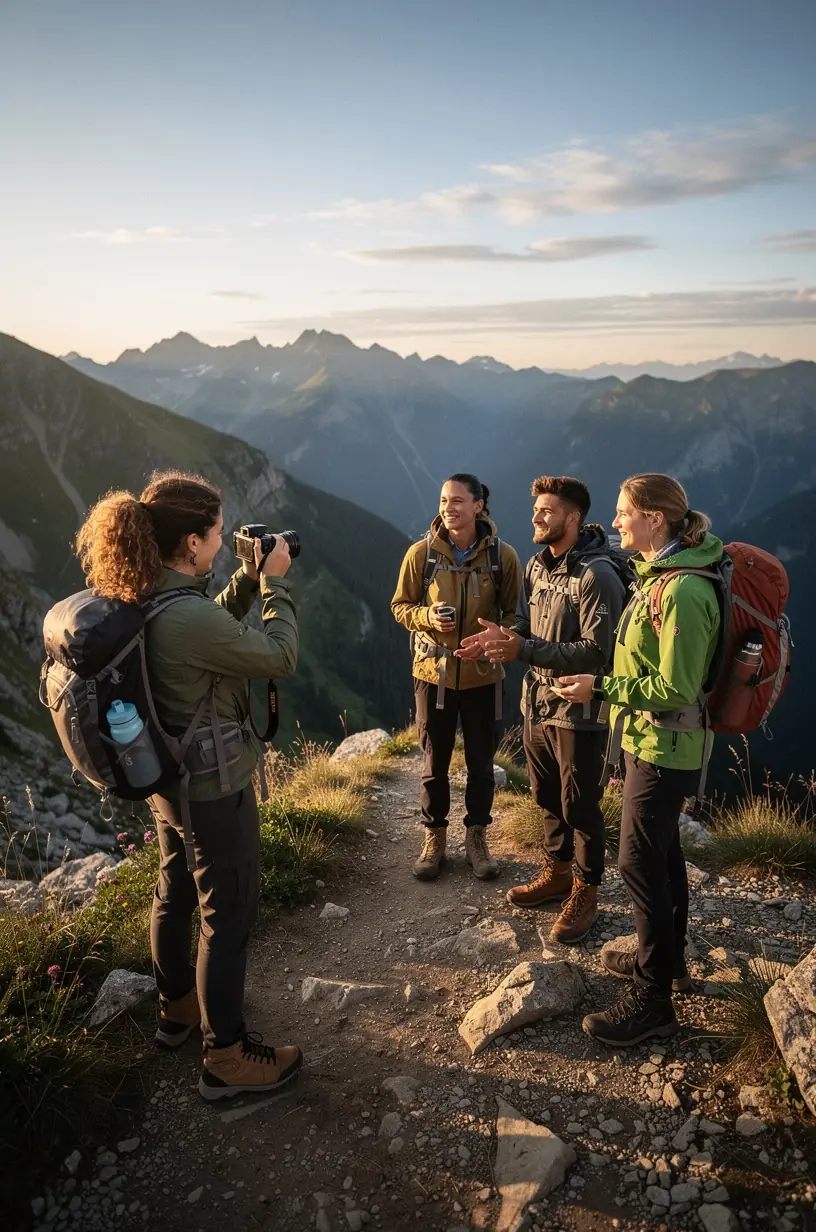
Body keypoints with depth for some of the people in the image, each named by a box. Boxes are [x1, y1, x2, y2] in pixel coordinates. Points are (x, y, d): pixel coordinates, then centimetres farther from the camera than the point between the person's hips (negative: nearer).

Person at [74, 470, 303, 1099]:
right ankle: (227, 1058, 22)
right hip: (216, 787, -9)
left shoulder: (142, 601, -4)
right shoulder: (188, 616, -32)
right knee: (228, 917, 6)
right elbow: (280, 657, -20)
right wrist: (275, 583, -9)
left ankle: (178, 1007, 46)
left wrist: (249, 580, 3)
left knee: (176, 895, 24)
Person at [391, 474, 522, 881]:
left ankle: (476, 838, 32)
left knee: (481, 762, 13)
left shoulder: (503, 555, -8)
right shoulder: (421, 552, -8)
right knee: (435, 762, 12)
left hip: (483, 675, 0)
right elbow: (400, 606, 1)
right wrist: (429, 617, -20)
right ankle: (434, 838, 30)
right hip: (434, 672, 0)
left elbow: (515, 613, 0)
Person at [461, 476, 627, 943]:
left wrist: (523, 650, -27)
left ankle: (585, 893, 25)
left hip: (579, 712, -8)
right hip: (538, 705, 8)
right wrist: (505, 639, -11)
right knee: (548, 798, 21)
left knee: (581, 808, 7)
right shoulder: (537, 566, 6)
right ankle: (557, 874, 40)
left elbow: (595, 653, -24)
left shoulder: (598, 576, -20)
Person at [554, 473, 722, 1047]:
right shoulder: (657, 574, 6)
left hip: (663, 747, -10)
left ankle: (653, 998, 11)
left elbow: (676, 689, -23)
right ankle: (669, 959, 37)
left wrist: (600, 687, -19)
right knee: (663, 853, 20)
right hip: (651, 740, 10)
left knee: (641, 863, -2)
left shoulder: (682, 591, -24)